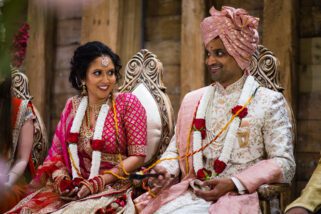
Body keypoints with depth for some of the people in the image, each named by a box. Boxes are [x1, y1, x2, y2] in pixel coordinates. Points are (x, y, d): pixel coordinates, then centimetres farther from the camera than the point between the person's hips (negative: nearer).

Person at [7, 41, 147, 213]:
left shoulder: (127, 103, -2)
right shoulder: (72, 106, 11)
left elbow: (137, 156, -6)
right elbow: (57, 152, 12)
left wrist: (100, 181, -16)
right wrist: (60, 175, -10)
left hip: (112, 189, -4)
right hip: (73, 187, 4)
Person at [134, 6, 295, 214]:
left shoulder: (269, 102, 3)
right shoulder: (192, 100, 16)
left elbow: (283, 164, -4)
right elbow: (176, 149, 20)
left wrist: (234, 184, -16)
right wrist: (166, 170, -4)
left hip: (240, 196, -3)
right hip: (191, 194, 3)